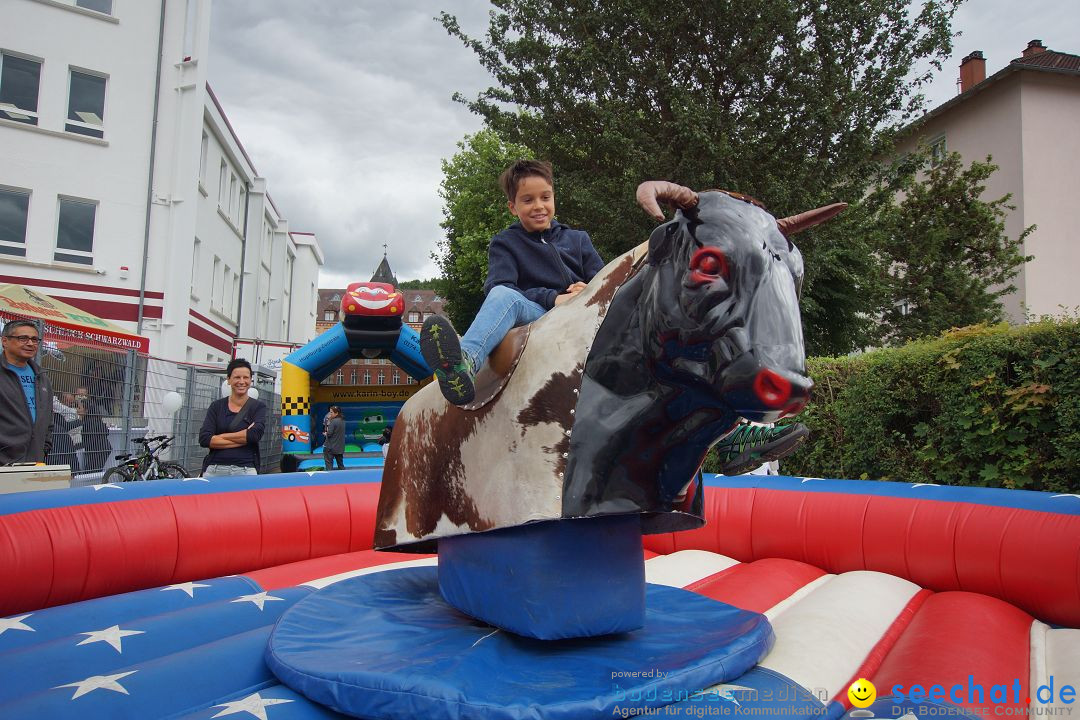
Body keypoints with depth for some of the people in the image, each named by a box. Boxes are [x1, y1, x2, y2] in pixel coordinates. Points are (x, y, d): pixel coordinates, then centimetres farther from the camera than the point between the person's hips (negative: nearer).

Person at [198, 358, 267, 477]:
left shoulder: (258, 407, 5)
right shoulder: (216, 406, 10)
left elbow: (255, 434, -12)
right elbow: (204, 439, -3)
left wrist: (221, 436, -5)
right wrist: (244, 438, -8)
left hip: (246, 470, -2)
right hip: (214, 470, 2)